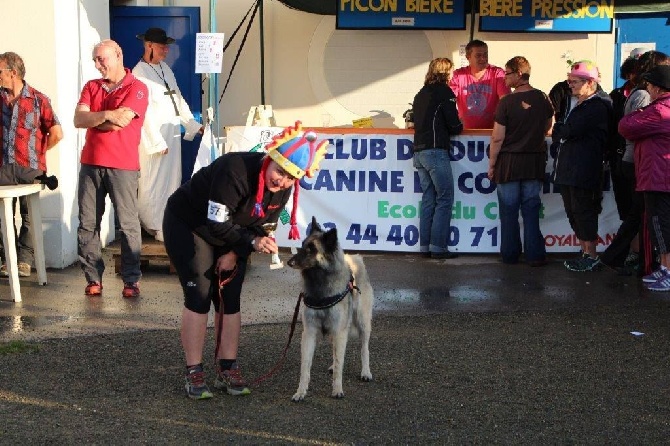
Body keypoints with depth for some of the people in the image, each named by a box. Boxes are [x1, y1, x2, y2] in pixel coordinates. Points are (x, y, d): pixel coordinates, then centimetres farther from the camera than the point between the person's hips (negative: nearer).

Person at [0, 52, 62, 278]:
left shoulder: (38, 100, -4)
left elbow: (56, 133, -6)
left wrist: (38, 152, 3)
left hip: (30, 168, -3)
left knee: (29, 216, 3)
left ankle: (24, 260, 7)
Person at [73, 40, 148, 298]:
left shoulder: (137, 88, -1)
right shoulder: (91, 87, 16)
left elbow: (121, 121, -14)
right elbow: (78, 119, 2)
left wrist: (92, 119, 0)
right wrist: (107, 115, -11)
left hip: (122, 165, -5)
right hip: (90, 163, 5)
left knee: (127, 224, -4)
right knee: (87, 223, 4)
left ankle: (131, 281, 2)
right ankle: (93, 278, 11)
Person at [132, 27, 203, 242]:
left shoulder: (166, 69, 14)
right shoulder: (140, 73, -12)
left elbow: (178, 99, 20)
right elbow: (145, 112, -16)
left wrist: (194, 125, 15)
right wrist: (158, 142, -17)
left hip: (173, 136, 8)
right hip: (154, 138, -8)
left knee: (172, 181, 11)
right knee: (154, 184, -3)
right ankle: (155, 227, 5)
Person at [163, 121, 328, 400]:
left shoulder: (283, 189, -13)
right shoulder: (235, 171, -36)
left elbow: (260, 226, -2)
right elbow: (217, 225, -33)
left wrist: (235, 254, -14)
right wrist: (252, 242, -42)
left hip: (228, 233, 7)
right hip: (187, 223, -6)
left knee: (229, 300, 1)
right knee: (199, 298, -13)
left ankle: (227, 370, 7)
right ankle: (194, 374, -8)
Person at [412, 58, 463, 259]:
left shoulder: (420, 94, 20)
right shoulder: (444, 92, -4)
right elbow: (454, 125, -7)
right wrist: (459, 127, 15)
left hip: (418, 152, 8)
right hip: (436, 151, -8)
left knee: (428, 200, 10)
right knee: (444, 200, -4)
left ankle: (425, 246, 8)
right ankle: (438, 247, -9)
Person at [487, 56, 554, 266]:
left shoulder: (507, 102, -14)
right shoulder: (543, 99, -1)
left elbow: (497, 138, -13)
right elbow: (547, 127, 17)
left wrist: (492, 164, -3)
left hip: (509, 162, -3)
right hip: (535, 161, 3)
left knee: (509, 211, 6)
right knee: (531, 210, 8)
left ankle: (510, 255, 11)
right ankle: (535, 255, 6)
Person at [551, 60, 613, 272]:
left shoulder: (597, 106, -13)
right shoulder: (580, 104, 20)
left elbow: (571, 131, -21)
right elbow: (565, 132, 20)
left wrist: (557, 130, -3)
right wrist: (561, 131, -1)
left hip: (583, 170, -10)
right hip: (569, 169, 10)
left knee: (583, 212, -6)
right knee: (573, 212, 13)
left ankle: (591, 257, 0)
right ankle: (585, 252, 22)